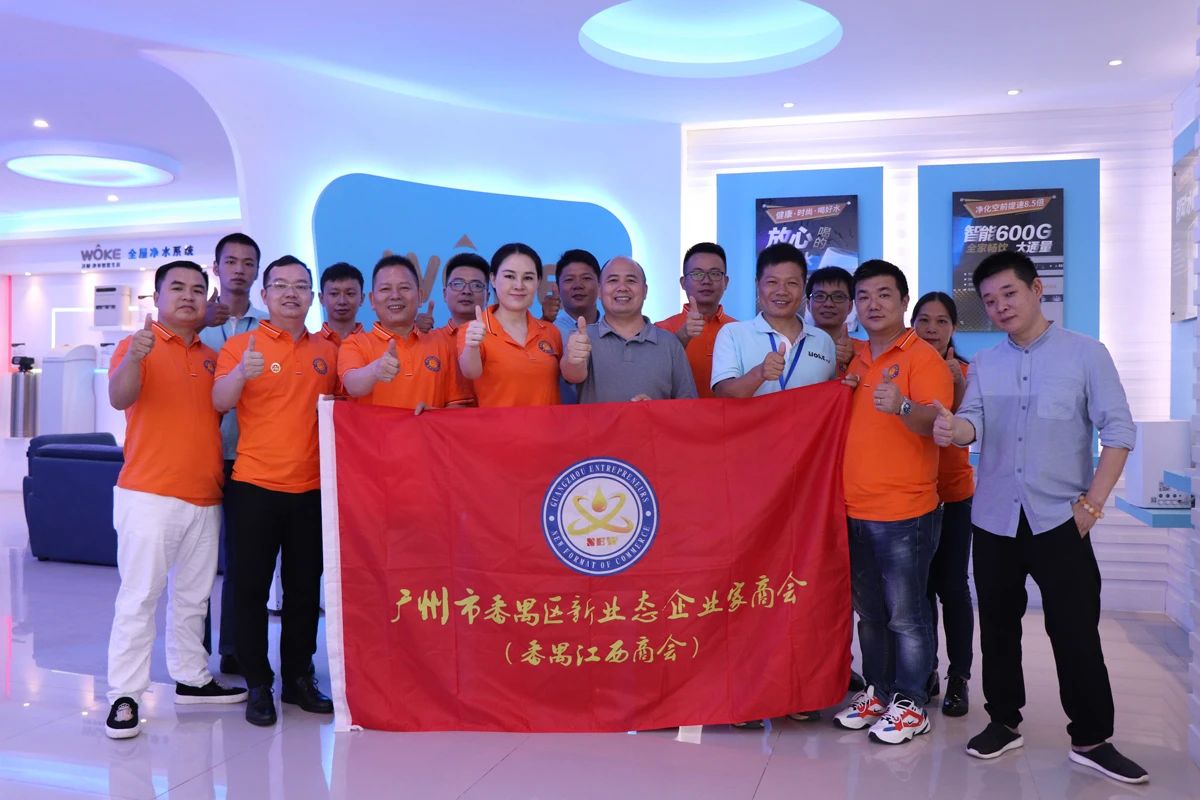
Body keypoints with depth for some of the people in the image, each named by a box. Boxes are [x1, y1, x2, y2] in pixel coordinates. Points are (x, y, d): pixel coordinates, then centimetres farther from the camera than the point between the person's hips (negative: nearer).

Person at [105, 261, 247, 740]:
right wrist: (134, 358, -40)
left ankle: (192, 679, 26)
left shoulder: (211, 357, 12)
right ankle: (124, 696, 4)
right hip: (148, 496, -6)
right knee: (139, 596, -4)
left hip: (204, 498, 6)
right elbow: (119, 398, -22)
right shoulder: (139, 345, -4)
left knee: (193, 597, 14)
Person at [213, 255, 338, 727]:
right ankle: (258, 684, 14)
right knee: (252, 587, 3)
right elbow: (220, 402, -15)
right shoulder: (242, 345, -2)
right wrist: (241, 373, -35)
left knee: (305, 587, 10)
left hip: (312, 488, 3)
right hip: (255, 485, -3)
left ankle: (299, 678, 23)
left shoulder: (327, 352, 8)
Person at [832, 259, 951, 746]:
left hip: (904, 512, -6)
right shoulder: (852, 358, 12)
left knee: (905, 615, 1)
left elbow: (935, 422, -21)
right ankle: (878, 693, 27)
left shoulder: (922, 358, -7)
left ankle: (911, 705, 13)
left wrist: (903, 407, -41)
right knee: (868, 612, 15)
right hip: (853, 509, 7)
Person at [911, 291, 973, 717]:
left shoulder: (965, 372, 0)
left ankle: (959, 677, 10)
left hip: (953, 495, -1)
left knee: (951, 586, -1)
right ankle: (925, 671, 20)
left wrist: (959, 385, -25)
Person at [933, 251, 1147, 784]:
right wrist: (953, 429, -31)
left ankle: (1091, 739, 14)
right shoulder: (983, 365, 7)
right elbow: (974, 422, -7)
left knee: (1075, 631, 0)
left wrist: (1092, 503, -11)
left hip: (1059, 519, -3)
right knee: (998, 625, 12)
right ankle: (1003, 721, 26)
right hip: (993, 520, 4)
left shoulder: (1086, 353, -3)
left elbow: (1118, 430, -5)